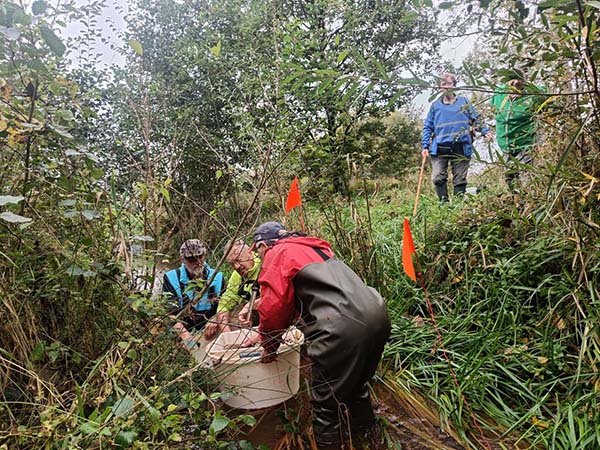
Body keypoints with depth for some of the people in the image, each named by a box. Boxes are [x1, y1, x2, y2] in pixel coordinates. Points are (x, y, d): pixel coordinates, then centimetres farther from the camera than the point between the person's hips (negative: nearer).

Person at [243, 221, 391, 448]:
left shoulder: (277, 254, 2)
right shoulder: (310, 247, 27)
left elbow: (274, 307, -3)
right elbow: (294, 301, 34)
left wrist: (269, 347, 15)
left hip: (343, 329, -9)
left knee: (326, 403, 10)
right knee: (357, 382, 32)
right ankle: (364, 430, 53)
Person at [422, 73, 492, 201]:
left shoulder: (463, 101, 13)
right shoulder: (435, 105, 13)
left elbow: (476, 119, 15)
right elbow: (428, 127, 12)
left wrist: (485, 131, -2)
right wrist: (425, 146, 2)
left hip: (460, 148, 0)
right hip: (440, 148, 0)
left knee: (460, 179, 4)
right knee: (438, 178, -9)